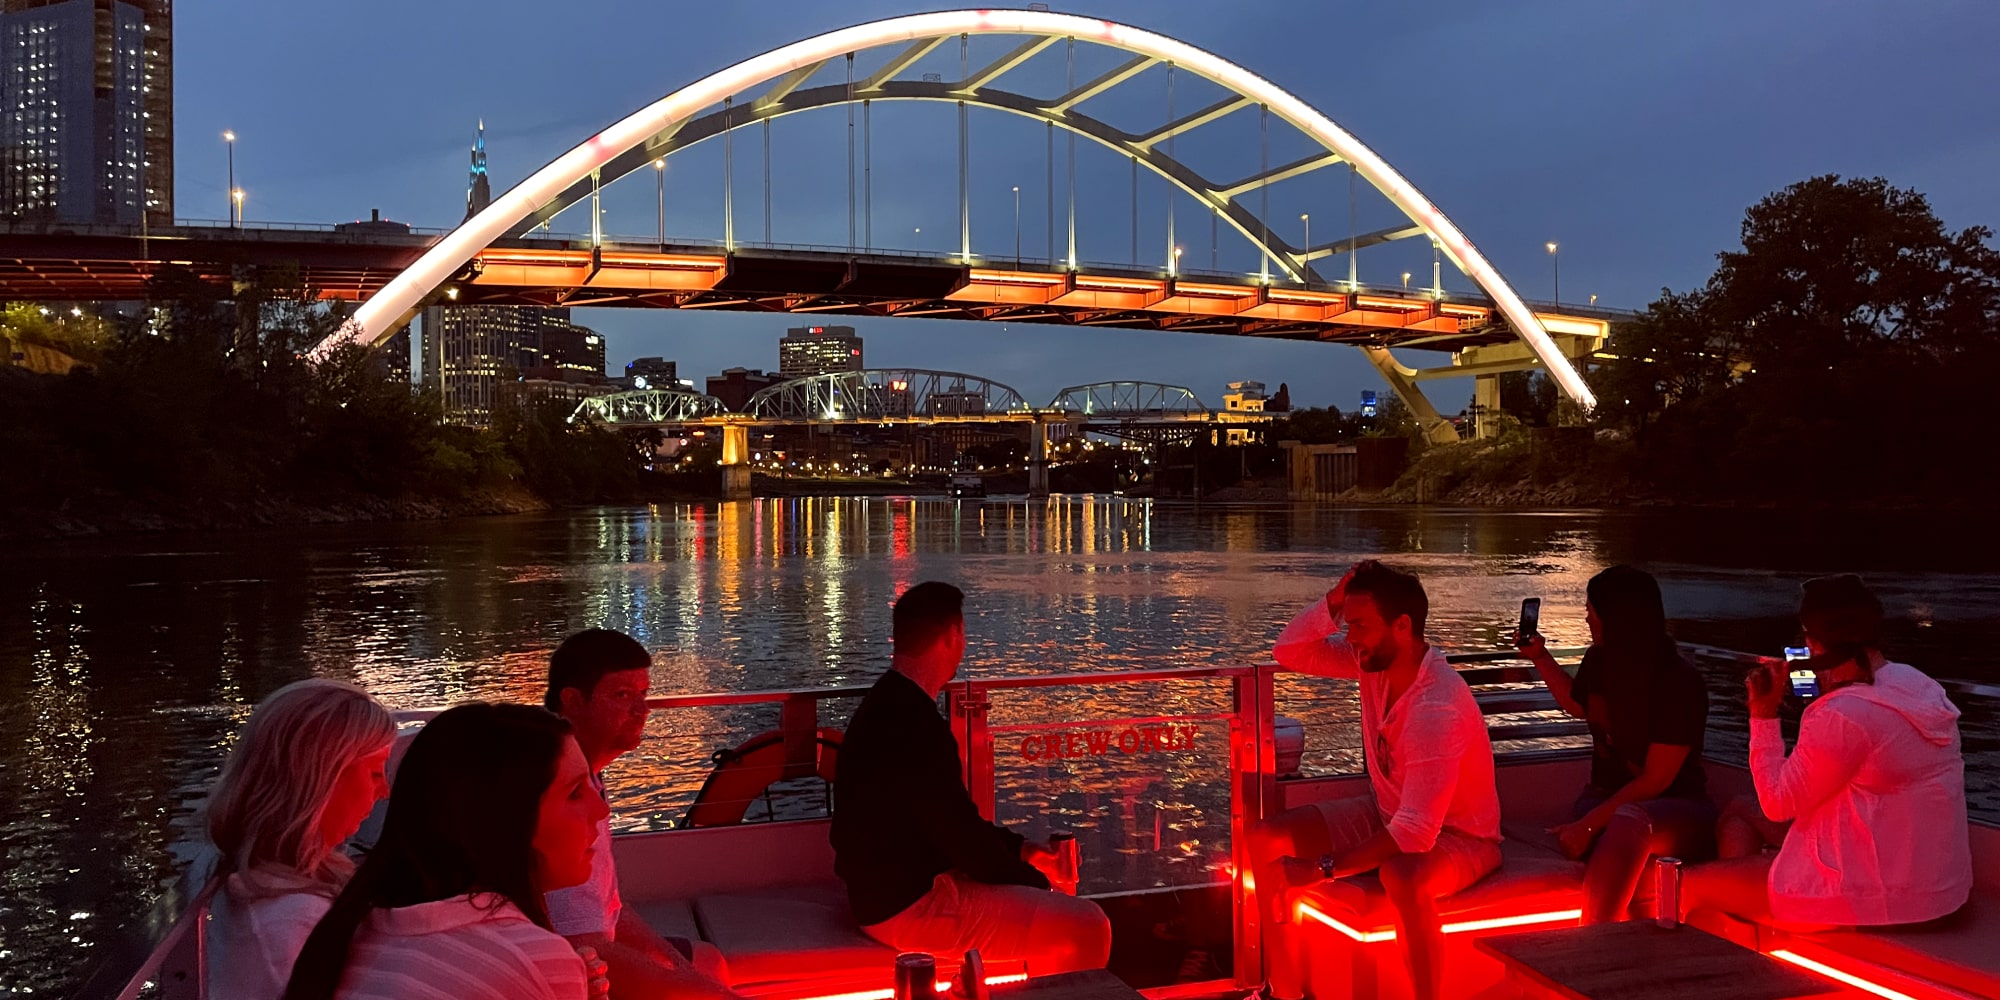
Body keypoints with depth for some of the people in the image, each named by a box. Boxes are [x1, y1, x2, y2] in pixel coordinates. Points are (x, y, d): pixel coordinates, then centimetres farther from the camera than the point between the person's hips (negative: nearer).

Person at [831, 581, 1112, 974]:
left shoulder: (888, 704, 9)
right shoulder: (915, 723, -25)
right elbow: (963, 835, -20)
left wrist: (1019, 848, 13)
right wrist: (1034, 881, -4)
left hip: (890, 887, 11)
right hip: (910, 906, -11)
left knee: (1057, 912, 23)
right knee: (1088, 928, -9)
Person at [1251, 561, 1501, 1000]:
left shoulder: (1438, 708, -34)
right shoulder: (1374, 659, -10)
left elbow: (1416, 831, -36)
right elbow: (1291, 651, -3)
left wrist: (1323, 868, -32)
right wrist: (1333, 602, -20)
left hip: (1456, 834, -8)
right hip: (1388, 813, 8)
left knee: (1402, 879, -42)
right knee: (1267, 839, -4)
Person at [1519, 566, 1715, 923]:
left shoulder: (1680, 682, -14)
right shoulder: (1600, 660, 5)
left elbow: (1655, 780, -17)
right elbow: (1578, 704, 32)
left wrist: (1588, 824, -24)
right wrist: (1540, 657, 25)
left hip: (1675, 807, -5)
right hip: (1607, 795, 5)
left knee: (1627, 821, -41)